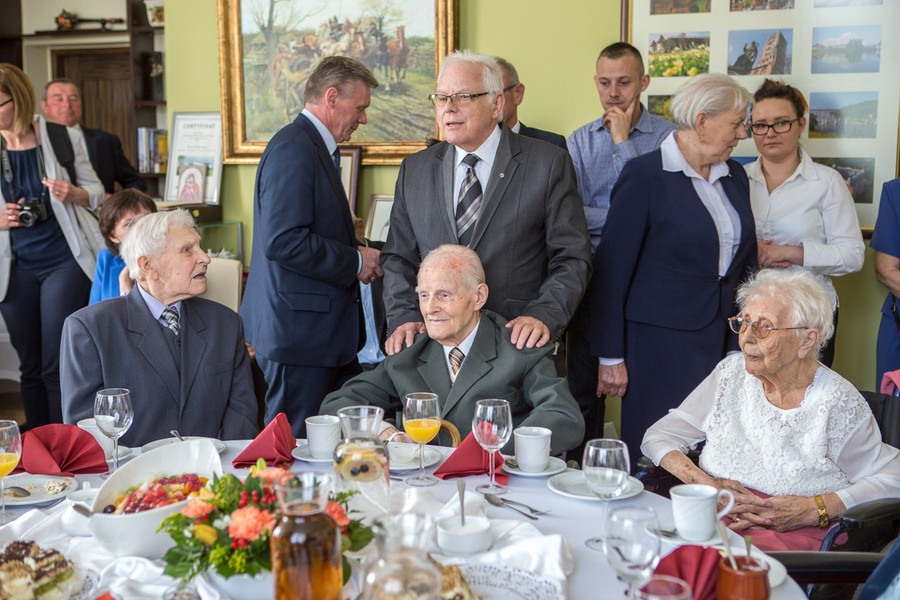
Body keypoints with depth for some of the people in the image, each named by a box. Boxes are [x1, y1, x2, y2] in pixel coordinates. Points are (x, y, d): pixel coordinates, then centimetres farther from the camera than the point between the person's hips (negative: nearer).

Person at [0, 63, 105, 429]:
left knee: (57, 367, -4)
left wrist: (73, 194, -17)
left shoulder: (63, 139, -4)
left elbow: (96, 191, 4)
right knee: (30, 367, 11)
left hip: (64, 261, -3)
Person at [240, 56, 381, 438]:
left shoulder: (315, 148, 17)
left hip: (325, 330, 10)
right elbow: (282, 241, -24)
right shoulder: (293, 149, -15)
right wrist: (355, 261, -15)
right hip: (299, 330, -10)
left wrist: (356, 254, 8)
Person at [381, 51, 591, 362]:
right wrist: (404, 318, -5)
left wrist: (543, 315, -19)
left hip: (519, 345, -2)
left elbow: (572, 258, -4)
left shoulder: (548, 164, -3)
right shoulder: (415, 169, 9)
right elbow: (398, 258, 10)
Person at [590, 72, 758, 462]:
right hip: (661, 345, -6)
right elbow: (612, 269, -9)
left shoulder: (734, 176, 11)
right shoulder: (644, 175, -9)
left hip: (725, 343, 6)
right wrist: (611, 357, -10)